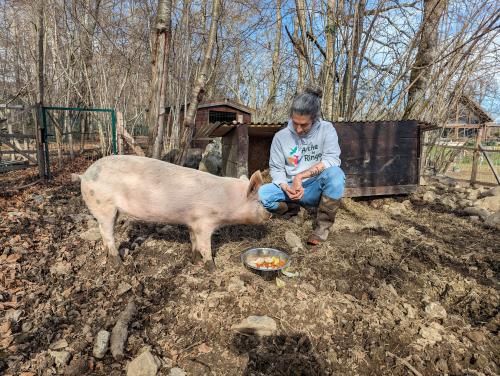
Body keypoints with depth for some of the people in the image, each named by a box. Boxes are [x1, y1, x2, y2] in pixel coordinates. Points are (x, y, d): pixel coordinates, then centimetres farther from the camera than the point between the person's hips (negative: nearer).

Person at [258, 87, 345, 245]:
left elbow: (332, 160, -19)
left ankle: (322, 225, -15)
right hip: (292, 190, 1)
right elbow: (276, 168, 1)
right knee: (261, 194, -27)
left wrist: (301, 176, -26)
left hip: (317, 189, -1)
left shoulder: (326, 130, -6)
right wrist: (285, 187, -20)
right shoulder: (281, 136, -3)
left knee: (334, 173, -35)